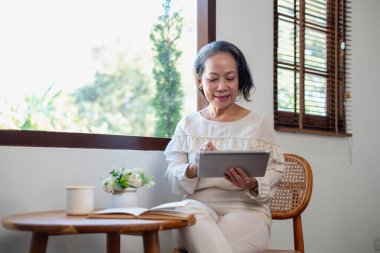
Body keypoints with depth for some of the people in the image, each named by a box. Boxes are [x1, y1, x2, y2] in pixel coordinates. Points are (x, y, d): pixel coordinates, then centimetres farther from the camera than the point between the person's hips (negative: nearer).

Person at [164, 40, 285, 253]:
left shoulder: (258, 124, 8)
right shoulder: (187, 126, 12)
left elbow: (273, 175, 4)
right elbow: (174, 180, 6)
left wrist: (252, 184, -19)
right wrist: (193, 169, -17)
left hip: (247, 211, -2)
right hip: (199, 210, 2)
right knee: (190, 212, -35)